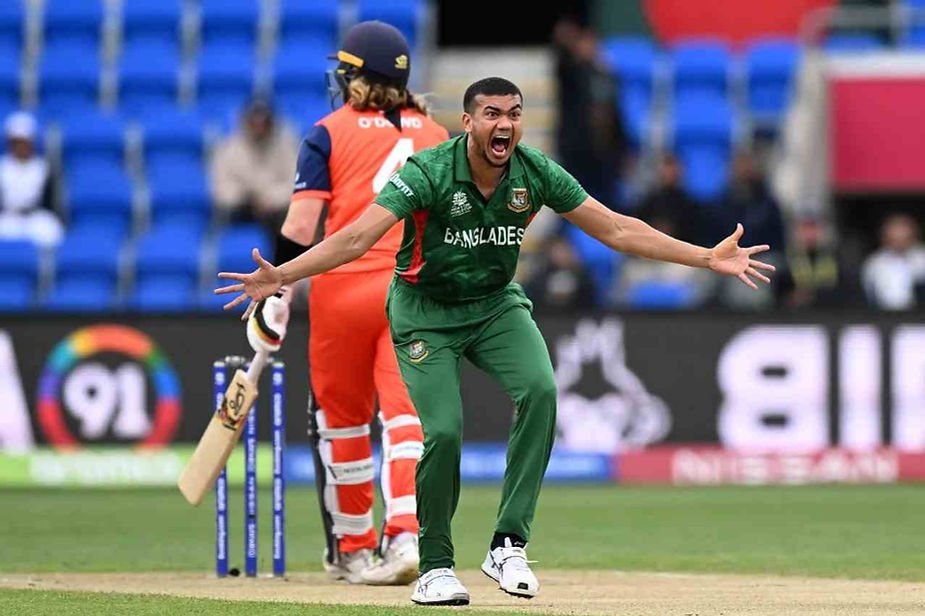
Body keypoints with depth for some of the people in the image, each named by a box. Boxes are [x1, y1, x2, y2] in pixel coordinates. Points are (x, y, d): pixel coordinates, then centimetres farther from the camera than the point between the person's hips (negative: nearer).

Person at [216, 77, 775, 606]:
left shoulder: (535, 172, -11)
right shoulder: (429, 172, -23)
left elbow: (616, 229, -4)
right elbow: (357, 238, -29)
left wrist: (708, 258, -8)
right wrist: (281, 276, -42)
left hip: (496, 303, 3)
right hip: (425, 312, -3)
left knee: (540, 391, -23)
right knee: (444, 431, -18)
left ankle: (508, 544, -18)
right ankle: (435, 565, 4)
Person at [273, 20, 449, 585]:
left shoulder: (330, 132, 0)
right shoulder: (436, 135, 10)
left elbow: (301, 227, -7)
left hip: (344, 288, -2)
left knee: (343, 417, 12)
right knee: (405, 413, -5)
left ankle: (353, 549, 21)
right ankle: (406, 535, -25)